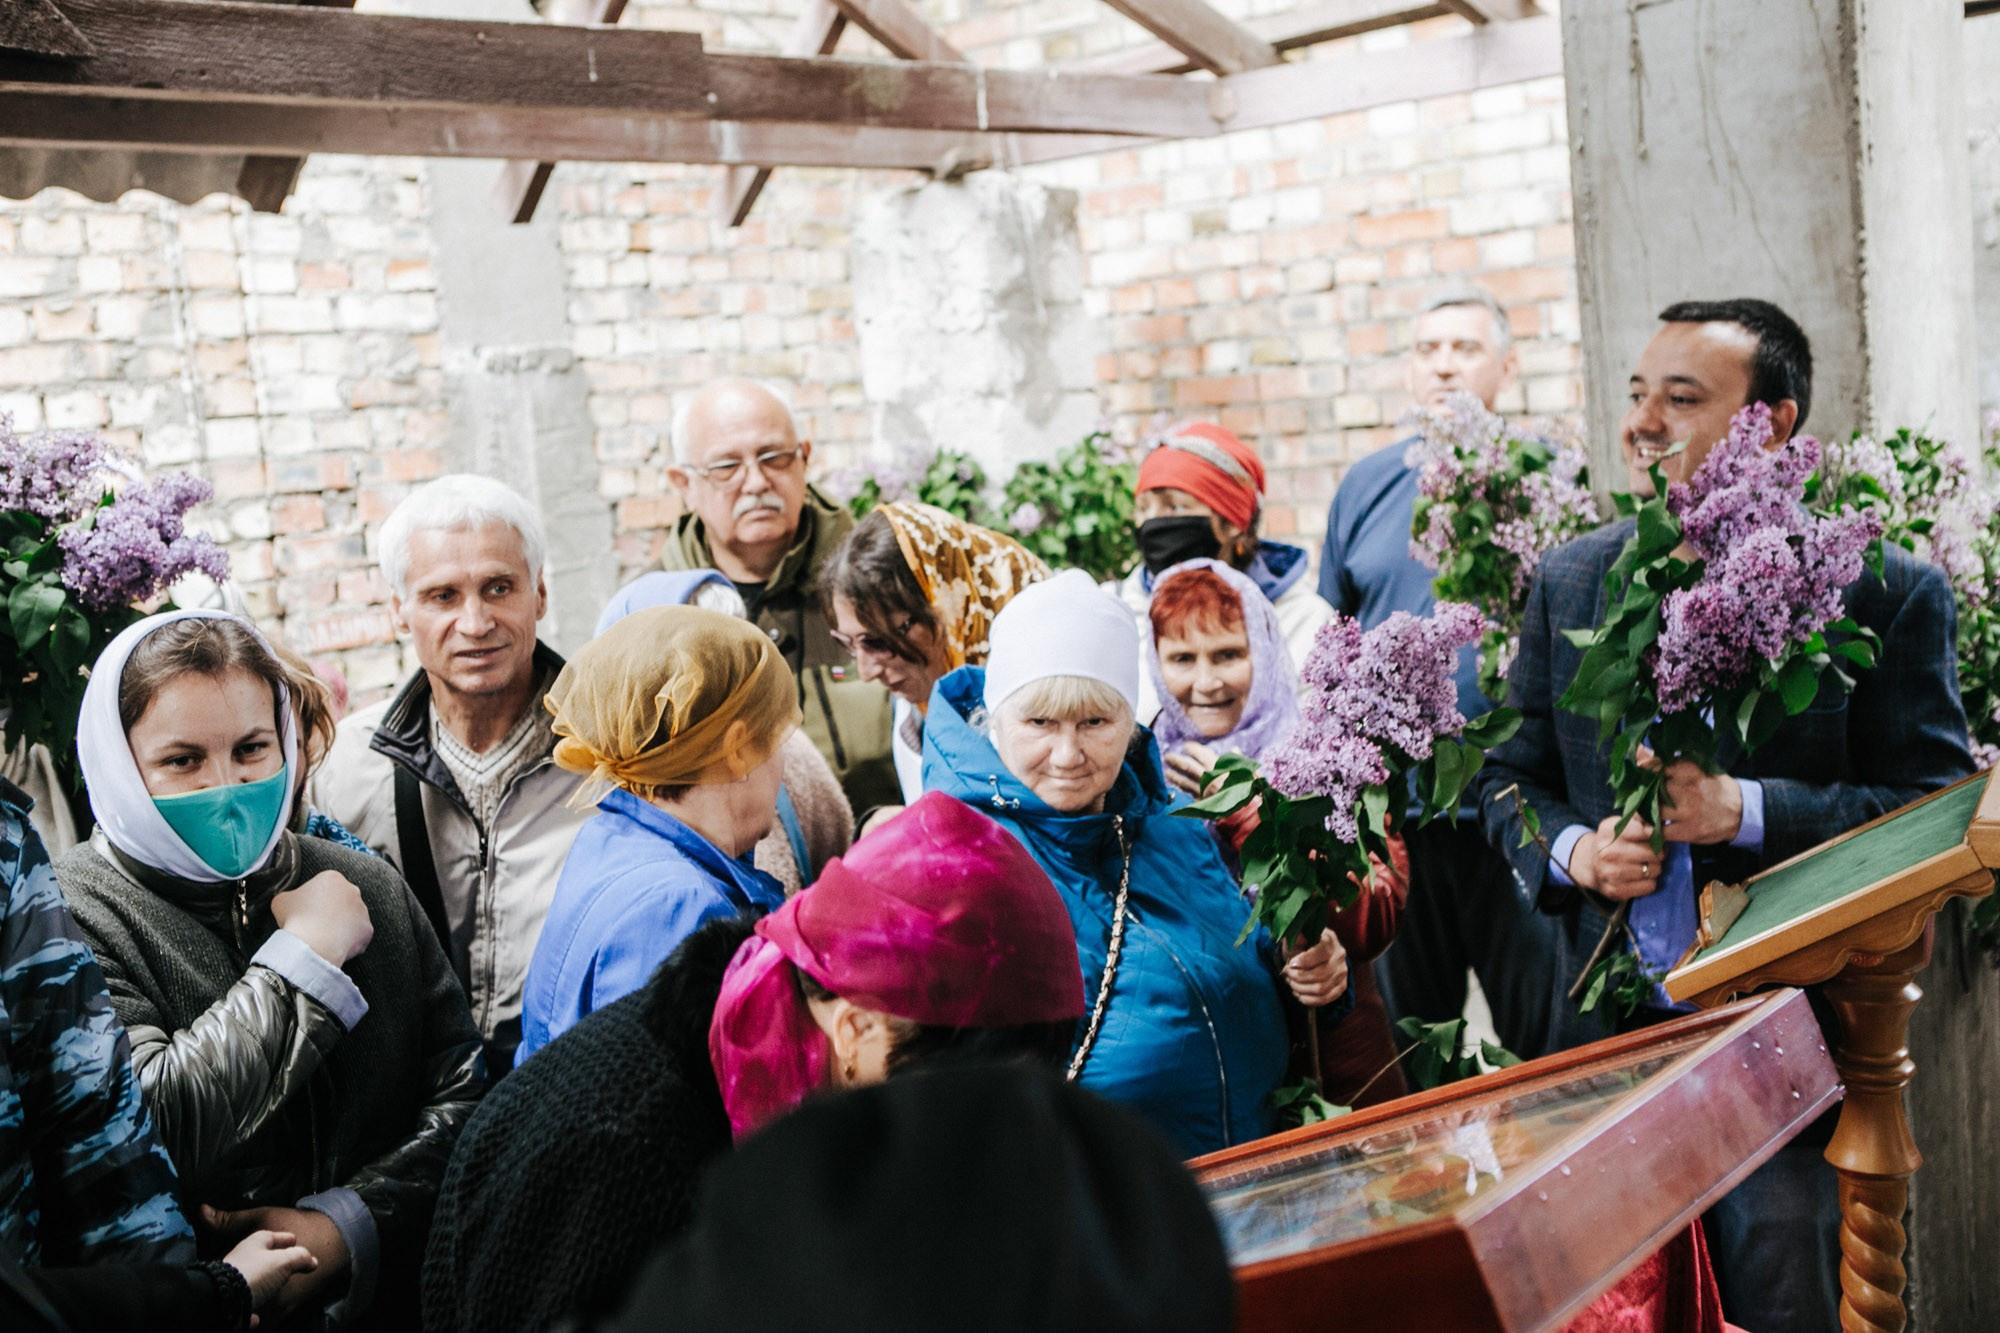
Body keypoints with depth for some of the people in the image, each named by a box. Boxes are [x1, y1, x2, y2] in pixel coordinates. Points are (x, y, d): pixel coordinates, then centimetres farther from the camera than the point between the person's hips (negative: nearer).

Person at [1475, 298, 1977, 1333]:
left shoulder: (1886, 593, -6)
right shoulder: (1568, 581, 6)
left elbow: (1941, 809, -10)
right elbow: (1507, 778, 12)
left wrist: (1745, 813, -22)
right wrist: (1572, 851, -9)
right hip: (1608, 1026, 4)